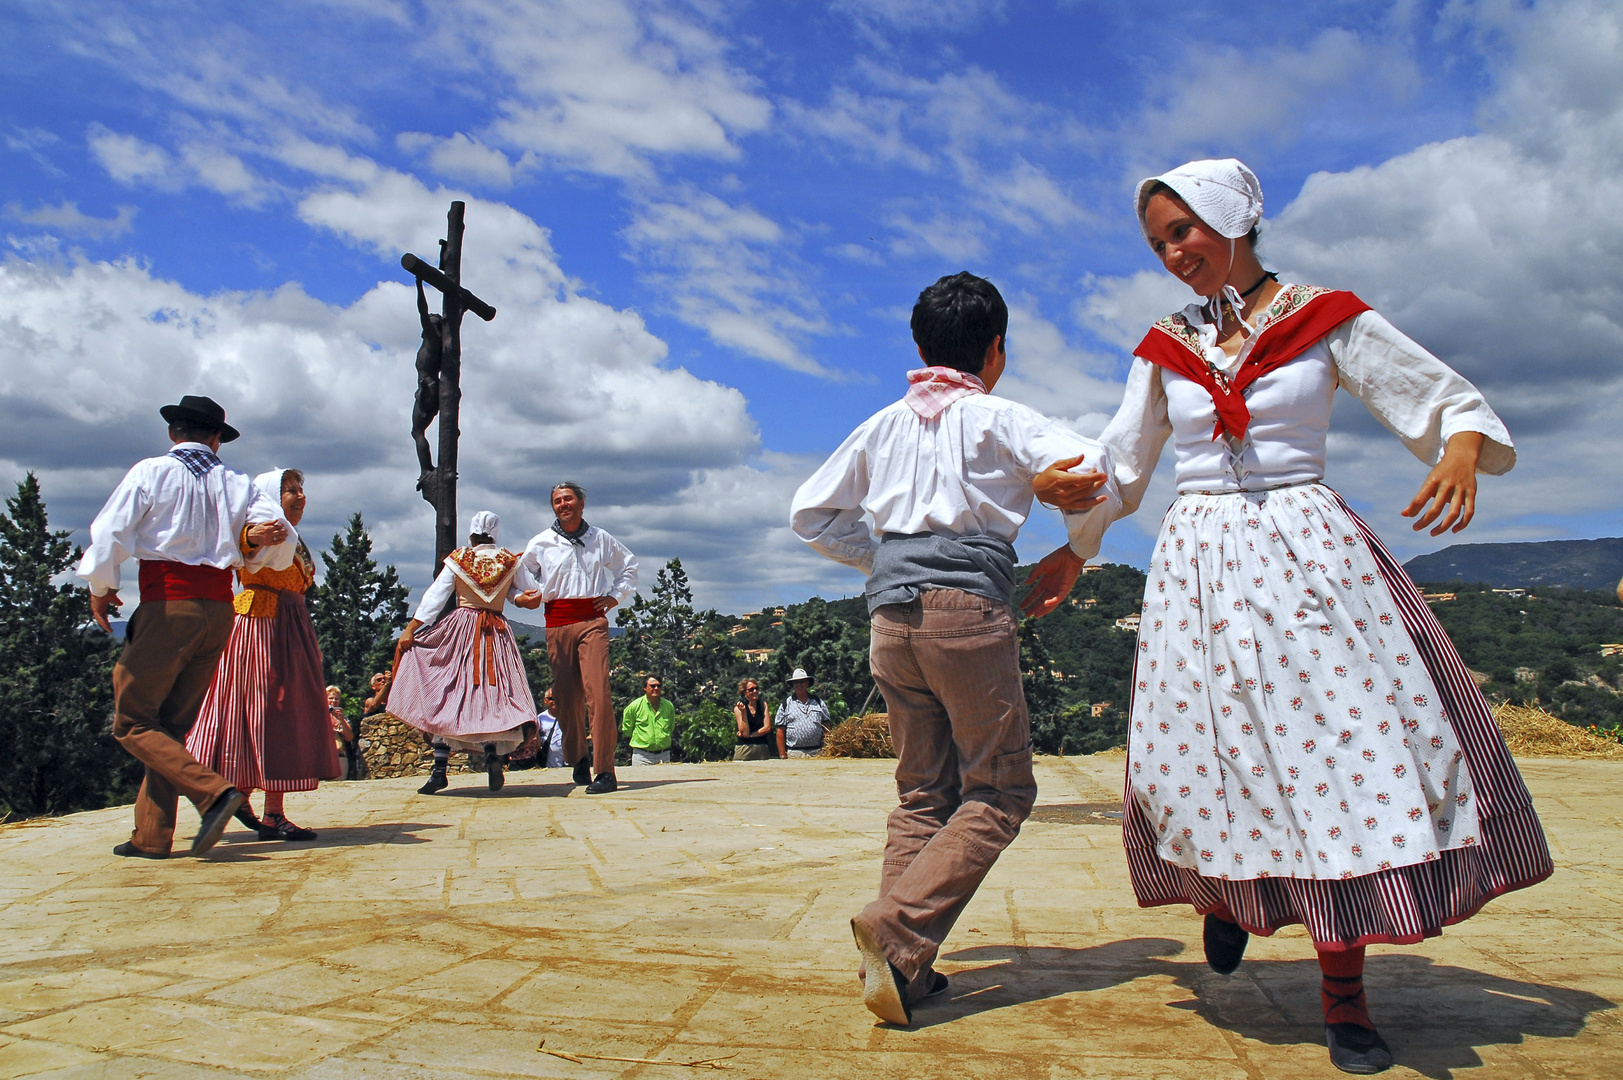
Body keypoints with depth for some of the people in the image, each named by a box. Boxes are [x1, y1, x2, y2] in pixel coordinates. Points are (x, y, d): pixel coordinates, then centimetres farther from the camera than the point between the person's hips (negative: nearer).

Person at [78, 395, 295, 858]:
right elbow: (280, 543, 0)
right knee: (173, 725, 12)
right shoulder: (237, 484, 11)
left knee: (133, 721, 1)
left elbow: (109, 535, -2)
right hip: (219, 611, 5)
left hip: (167, 607, -4)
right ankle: (151, 835, 11)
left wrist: (101, 589, 11)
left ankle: (213, 792, -17)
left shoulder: (150, 472, 3)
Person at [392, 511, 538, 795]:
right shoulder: (511, 561, 5)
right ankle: (492, 753, -24)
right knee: (492, 693, 2)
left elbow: (435, 596, -2)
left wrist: (410, 629, -1)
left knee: (444, 696, 3)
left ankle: (439, 769, -2)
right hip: (497, 633, 1)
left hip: (460, 632, -1)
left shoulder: (458, 559, 1)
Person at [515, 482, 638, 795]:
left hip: (592, 619, -1)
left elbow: (629, 566, 26)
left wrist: (615, 595, 12)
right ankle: (578, 760, 22)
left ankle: (604, 770, -16)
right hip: (558, 622, 2)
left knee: (598, 691, -15)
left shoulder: (601, 539, 11)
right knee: (566, 694, 3)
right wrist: (527, 596, 1)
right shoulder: (541, 543, 10)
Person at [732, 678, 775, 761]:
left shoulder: (763, 704, 7)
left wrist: (749, 735, -7)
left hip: (762, 748, 2)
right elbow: (744, 732, -7)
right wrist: (743, 712, -15)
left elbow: (767, 728, 0)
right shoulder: (738, 707, 0)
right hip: (744, 747, -2)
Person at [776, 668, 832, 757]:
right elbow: (780, 731, 5)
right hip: (794, 754, -1)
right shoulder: (785, 705, 9)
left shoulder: (819, 703, 14)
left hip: (817, 753, 1)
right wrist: (782, 755, -3)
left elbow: (827, 727, 14)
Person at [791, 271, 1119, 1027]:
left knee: (923, 792, 13)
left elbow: (812, 513, 19)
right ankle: (898, 929, -13)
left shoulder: (885, 424, 16)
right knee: (999, 790, 3)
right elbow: (1089, 467, -9)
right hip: (968, 607, -5)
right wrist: (1077, 552, 7)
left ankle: (903, 964, 9)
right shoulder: (997, 417, 3)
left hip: (891, 615, 5)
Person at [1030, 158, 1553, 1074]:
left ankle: (1344, 990, 7)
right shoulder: (1166, 348, 12)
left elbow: (1450, 404, 2)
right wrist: (1071, 488, 0)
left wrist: (1462, 451, -18)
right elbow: (1122, 467, 17)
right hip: (1200, 565, 3)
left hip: (1309, 554, -2)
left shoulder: (1328, 320, 2)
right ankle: (1225, 889, 32)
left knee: (1336, 745, -7)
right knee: (1212, 749, -2)